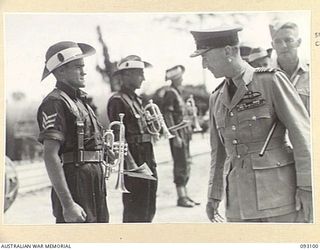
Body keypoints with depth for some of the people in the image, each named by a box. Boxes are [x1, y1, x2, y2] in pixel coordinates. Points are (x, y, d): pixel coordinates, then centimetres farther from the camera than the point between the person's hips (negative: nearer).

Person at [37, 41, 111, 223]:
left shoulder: (80, 101, 17)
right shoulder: (55, 102, -12)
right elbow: (50, 155, -21)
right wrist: (68, 204, -25)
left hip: (95, 187, 9)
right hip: (74, 186, -9)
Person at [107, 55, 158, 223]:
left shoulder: (137, 100, 15)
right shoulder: (117, 101, -11)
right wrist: (130, 164, -21)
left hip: (147, 160, 9)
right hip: (133, 160, -9)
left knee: (148, 209, 14)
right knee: (134, 211, -4)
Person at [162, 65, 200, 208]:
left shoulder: (177, 92, 18)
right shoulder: (170, 93, -10)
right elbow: (167, 116, -16)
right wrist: (175, 136, -20)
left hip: (184, 133, 10)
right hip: (178, 134, -10)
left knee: (185, 164, 11)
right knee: (180, 164, -8)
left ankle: (184, 195, 16)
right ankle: (181, 197, -4)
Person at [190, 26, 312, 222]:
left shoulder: (271, 80, -5)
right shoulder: (217, 98, 13)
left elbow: (302, 132, -8)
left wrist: (307, 188, -12)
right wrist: (214, 194, 18)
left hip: (280, 191, -5)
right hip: (240, 199, 5)